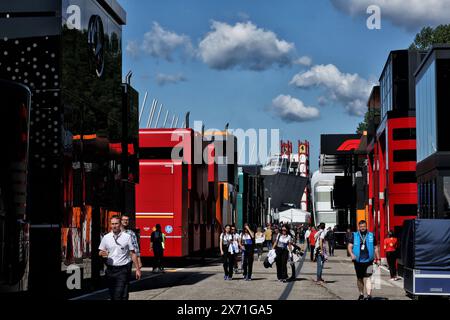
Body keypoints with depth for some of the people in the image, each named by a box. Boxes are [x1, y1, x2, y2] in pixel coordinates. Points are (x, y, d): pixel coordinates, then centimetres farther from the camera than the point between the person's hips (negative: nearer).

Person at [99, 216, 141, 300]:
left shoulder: (127, 237, 1)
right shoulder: (106, 237, 7)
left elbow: (133, 254, 3)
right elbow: (100, 252, 14)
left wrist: (138, 269, 0)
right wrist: (102, 254, -11)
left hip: (122, 270, -3)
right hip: (110, 269, 3)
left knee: (122, 296, -13)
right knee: (112, 296, 11)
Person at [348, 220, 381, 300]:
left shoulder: (371, 236, 8)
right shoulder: (354, 235, 6)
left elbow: (375, 248, 15)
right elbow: (349, 246, 0)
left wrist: (378, 259, 11)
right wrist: (351, 254, -20)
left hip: (368, 261, -2)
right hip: (358, 261, 2)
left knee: (367, 278, -14)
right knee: (360, 278, 13)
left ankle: (369, 295, -20)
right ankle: (361, 294, 28)